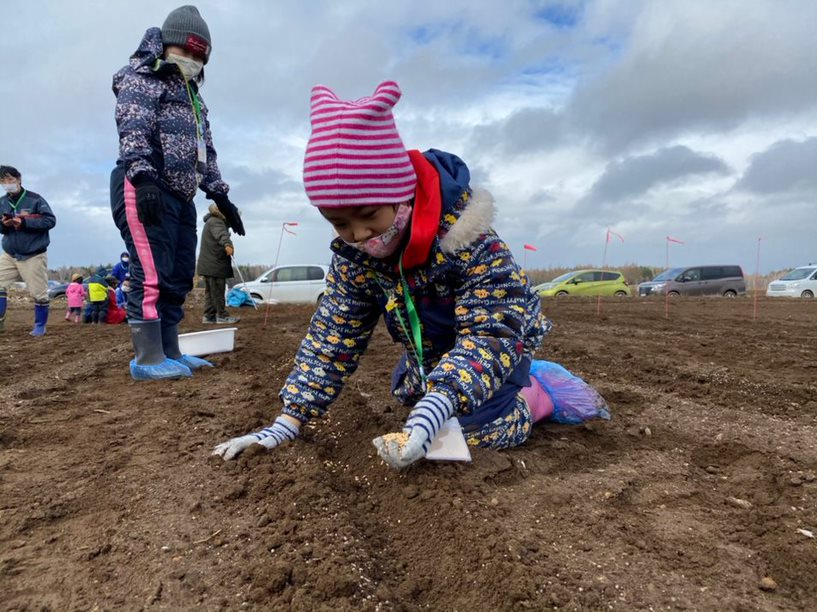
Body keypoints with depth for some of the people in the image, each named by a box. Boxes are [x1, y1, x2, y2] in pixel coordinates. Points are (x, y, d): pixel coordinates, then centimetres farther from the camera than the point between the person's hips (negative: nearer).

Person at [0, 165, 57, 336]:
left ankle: (40, 326, 14)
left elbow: (50, 220, -13)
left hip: (34, 255, -5)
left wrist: (24, 222, -22)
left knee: (39, 293, 0)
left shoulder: (35, 199, -8)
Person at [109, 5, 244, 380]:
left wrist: (220, 196, 20)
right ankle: (148, 359, -10)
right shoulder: (142, 78, 4)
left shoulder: (192, 96, 29)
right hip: (144, 189, -9)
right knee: (153, 275, -14)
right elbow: (133, 131, -12)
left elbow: (205, 150, 29)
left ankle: (169, 353, 11)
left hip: (180, 196, 9)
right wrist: (143, 177, -27)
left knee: (178, 278, 5)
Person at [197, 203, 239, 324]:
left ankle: (209, 316, 17)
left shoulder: (212, 221, 22)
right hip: (214, 264, -11)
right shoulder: (216, 222, -13)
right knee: (218, 290, -6)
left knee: (210, 291, 13)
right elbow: (221, 234, -36)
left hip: (209, 264, 11)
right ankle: (222, 316, -3)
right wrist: (227, 244, -55)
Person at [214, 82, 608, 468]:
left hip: (500, 340, -6)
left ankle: (530, 399, 7)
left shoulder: (465, 236, -38)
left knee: (477, 428, -22)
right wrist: (287, 424, -21)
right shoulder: (352, 255, -19)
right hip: (429, 352, 7)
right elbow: (331, 336, -14)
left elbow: (492, 332, -40)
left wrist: (431, 413, -56)